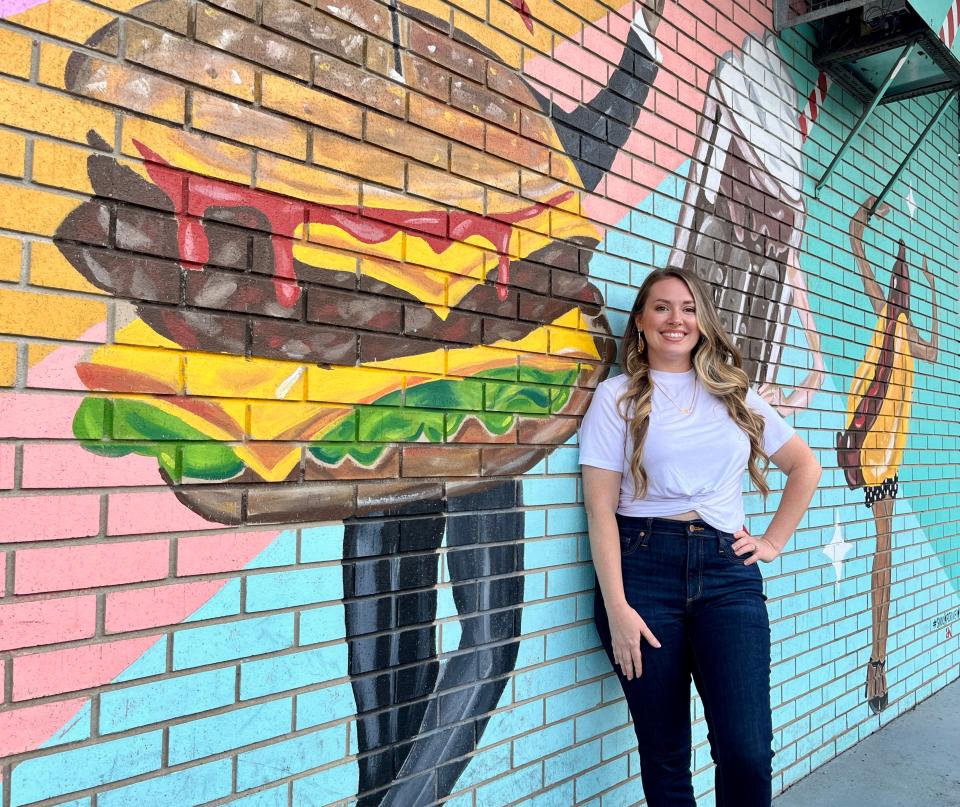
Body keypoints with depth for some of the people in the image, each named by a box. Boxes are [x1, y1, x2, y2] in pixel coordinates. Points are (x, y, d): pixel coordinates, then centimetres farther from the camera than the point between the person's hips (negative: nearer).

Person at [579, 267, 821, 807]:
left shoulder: (735, 394, 14)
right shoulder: (618, 397, 4)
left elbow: (805, 466, 23)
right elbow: (600, 506, -3)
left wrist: (774, 541, 12)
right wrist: (617, 607, -10)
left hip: (727, 571, 2)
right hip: (643, 566, -2)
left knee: (748, 748, -9)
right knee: (664, 753, 5)